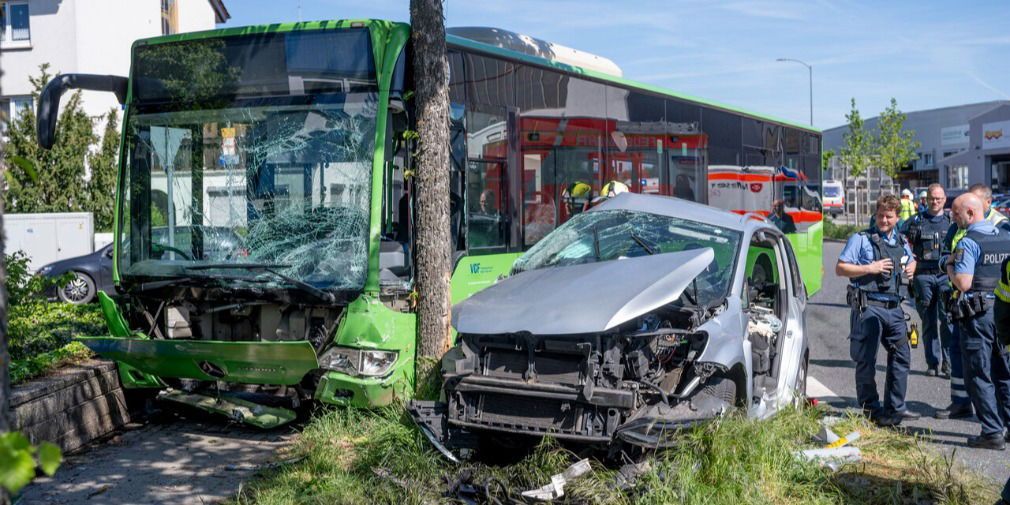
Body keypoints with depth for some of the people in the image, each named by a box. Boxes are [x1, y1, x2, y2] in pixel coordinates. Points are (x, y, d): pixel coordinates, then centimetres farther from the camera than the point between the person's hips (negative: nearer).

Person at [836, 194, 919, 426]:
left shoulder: (901, 242, 14)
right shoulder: (861, 239, -3)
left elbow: (911, 261, 34)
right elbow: (840, 269, -6)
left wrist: (911, 268, 11)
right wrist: (870, 268, -15)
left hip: (893, 307, 6)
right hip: (868, 306, -6)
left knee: (901, 356, 8)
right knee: (866, 361, -3)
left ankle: (895, 408, 19)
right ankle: (871, 411, 7)